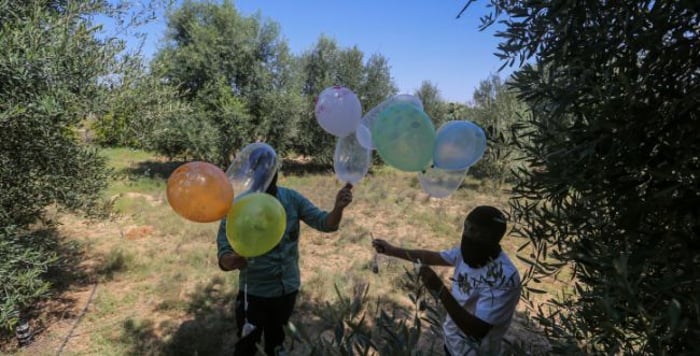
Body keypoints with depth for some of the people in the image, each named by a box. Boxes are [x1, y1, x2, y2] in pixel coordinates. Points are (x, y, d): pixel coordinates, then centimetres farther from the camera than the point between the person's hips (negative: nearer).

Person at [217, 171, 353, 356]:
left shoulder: (292, 199, -13)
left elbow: (325, 223, -14)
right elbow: (224, 257, -21)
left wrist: (338, 207, -35)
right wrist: (234, 260, -45)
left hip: (288, 288, 3)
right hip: (254, 292, -3)